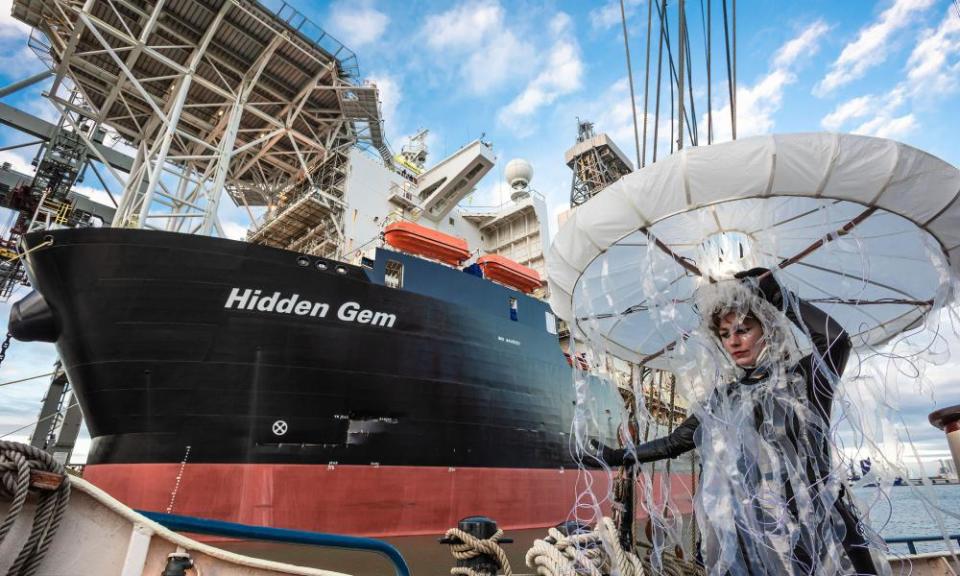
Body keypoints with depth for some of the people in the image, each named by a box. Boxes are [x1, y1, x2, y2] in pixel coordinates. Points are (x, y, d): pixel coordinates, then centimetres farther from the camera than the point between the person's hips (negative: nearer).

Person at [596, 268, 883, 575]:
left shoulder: (803, 379, -1)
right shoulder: (723, 399, 8)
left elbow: (837, 339, -22)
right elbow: (673, 442, 14)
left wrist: (778, 296, -14)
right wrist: (618, 456, 16)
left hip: (819, 533, -2)